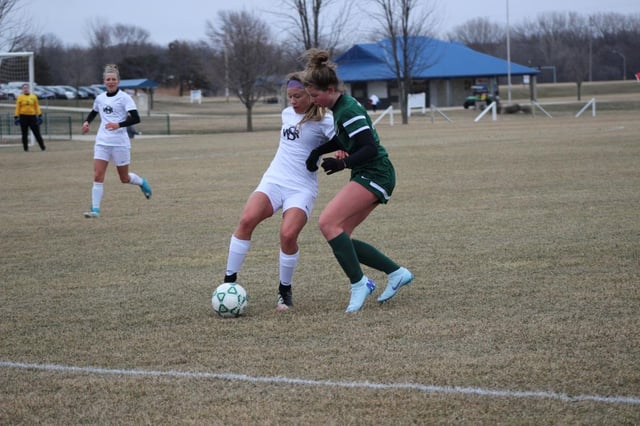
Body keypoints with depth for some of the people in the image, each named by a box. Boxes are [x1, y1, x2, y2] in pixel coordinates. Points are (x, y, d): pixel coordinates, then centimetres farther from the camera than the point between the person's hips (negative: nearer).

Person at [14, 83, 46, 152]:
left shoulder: (33, 96, 9)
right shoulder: (20, 97, 4)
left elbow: (37, 107, 11)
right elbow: (17, 107, 2)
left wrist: (39, 116, 4)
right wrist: (16, 117, -4)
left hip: (32, 116, 1)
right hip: (23, 117, -1)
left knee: (37, 133, -1)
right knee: (24, 134, 1)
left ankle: (43, 147, 2)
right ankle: (26, 148, 8)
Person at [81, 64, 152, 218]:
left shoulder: (124, 97, -8)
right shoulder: (100, 98, 8)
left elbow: (136, 118, -16)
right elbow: (94, 112, 29)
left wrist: (119, 125, -29)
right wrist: (87, 122, 9)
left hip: (120, 143, -4)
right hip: (102, 142, 4)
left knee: (124, 178, 9)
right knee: (97, 176, -9)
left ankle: (142, 182, 41)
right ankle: (95, 210, -8)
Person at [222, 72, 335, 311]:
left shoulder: (323, 122, -5)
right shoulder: (287, 114, 14)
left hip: (302, 188, -5)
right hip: (273, 180, 5)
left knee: (288, 234, -24)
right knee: (247, 220, -21)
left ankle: (285, 291, -1)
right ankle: (229, 281, -15)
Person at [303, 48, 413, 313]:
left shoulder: (349, 110, -18)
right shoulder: (339, 107, 12)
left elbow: (370, 148, -23)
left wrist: (342, 163, -26)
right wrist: (318, 152, 14)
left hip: (374, 175, -10)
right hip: (367, 176, 10)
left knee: (328, 223, -19)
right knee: (339, 237, 6)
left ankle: (358, 284, -14)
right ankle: (396, 273, 13)